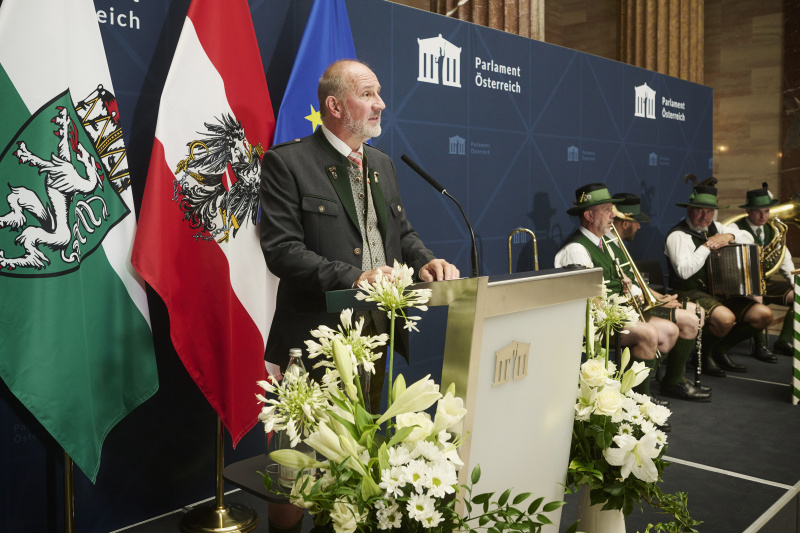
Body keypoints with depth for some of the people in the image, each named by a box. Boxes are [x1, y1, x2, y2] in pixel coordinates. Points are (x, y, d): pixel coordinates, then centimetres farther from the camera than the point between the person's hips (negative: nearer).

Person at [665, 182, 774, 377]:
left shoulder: (713, 228, 13)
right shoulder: (678, 235, -12)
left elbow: (748, 238, 16)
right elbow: (684, 271, -25)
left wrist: (729, 236, -5)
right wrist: (706, 246, -20)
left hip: (719, 292, 9)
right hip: (690, 294, -9)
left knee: (764, 315, -2)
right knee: (726, 318, -35)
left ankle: (720, 350, 13)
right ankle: (703, 354, -3)